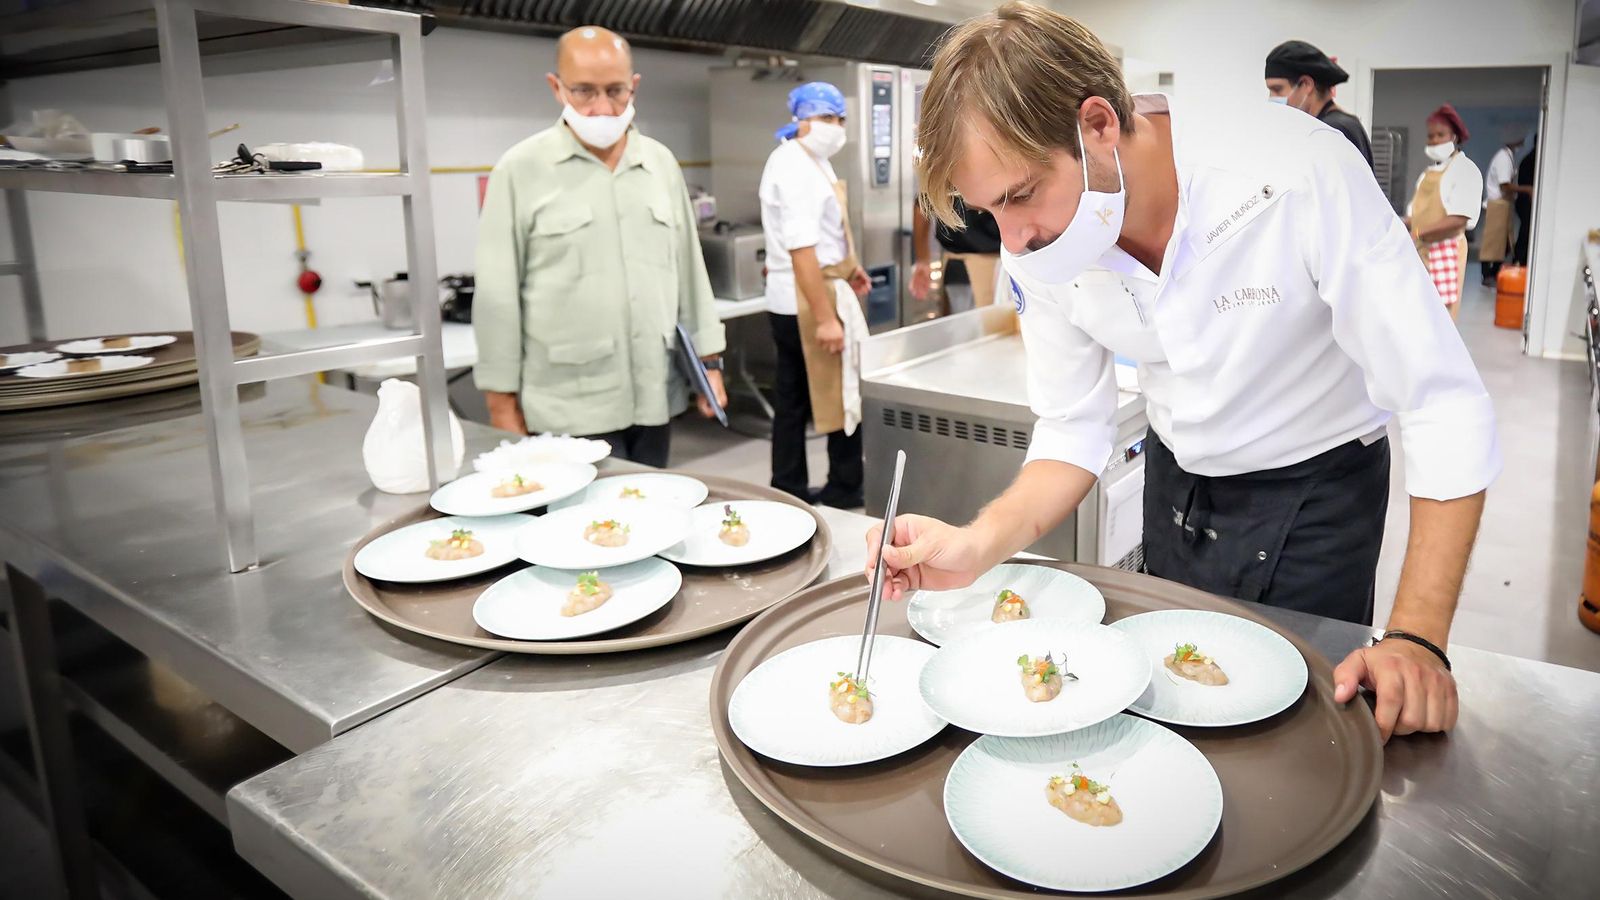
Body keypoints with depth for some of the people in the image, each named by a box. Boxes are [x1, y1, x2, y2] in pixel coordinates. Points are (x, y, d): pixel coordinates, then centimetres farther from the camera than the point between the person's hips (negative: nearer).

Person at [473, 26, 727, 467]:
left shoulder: (661, 162, 9)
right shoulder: (521, 170, -4)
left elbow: (690, 271, 13)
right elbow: (498, 297, -4)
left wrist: (710, 360, 10)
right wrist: (503, 402, -5)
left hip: (655, 397, 4)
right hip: (572, 407, -4)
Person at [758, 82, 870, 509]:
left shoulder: (807, 159, 14)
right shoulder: (796, 169, -19)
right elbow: (801, 250, -27)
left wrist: (848, 265, 27)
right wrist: (825, 318, -28)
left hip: (788, 301, 10)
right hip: (808, 301, -10)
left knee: (792, 401, 13)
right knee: (846, 397, 1)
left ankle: (788, 490, 22)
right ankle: (845, 490, 13)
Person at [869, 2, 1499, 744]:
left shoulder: (1300, 174, -33)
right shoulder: (1038, 251, -18)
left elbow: (1444, 403, -28)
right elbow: (1072, 432, -8)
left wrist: (1417, 638, -33)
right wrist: (979, 546, -26)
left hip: (1315, 492, -3)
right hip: (1177, 483, 4)